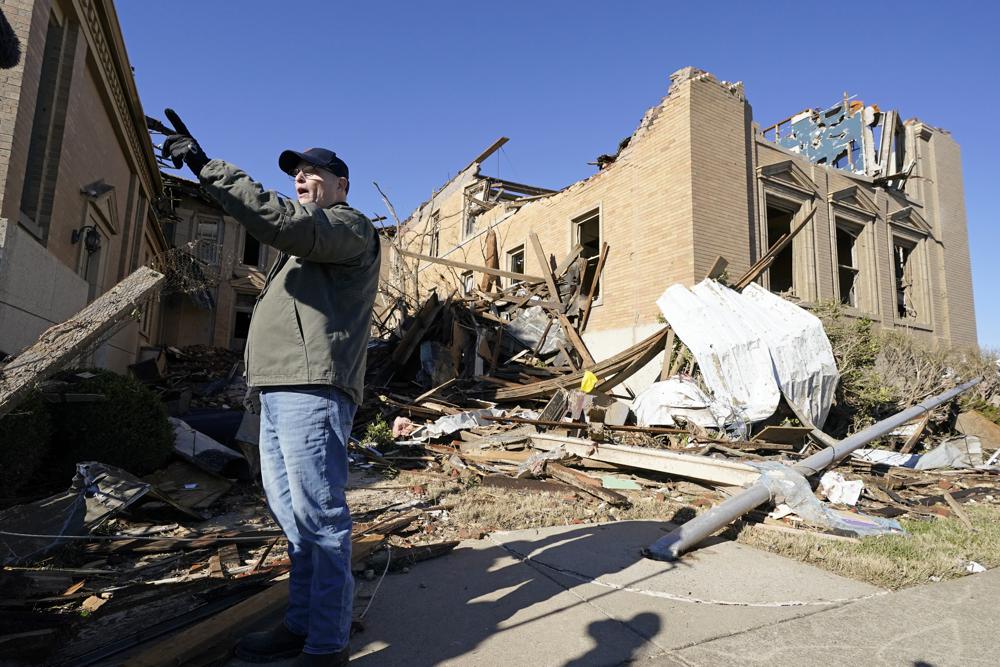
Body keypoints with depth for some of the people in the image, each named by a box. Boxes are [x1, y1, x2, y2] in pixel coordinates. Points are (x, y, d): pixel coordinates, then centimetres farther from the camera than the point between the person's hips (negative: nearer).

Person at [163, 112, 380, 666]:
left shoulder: (350, 226, 1)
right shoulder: (303, 243, 31)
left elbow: (282, 221, -18)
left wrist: (207, 167, -16)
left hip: (312, 389, -10)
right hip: (279, 390, 10)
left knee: (318, 515, -8)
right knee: (291, 512, 13)